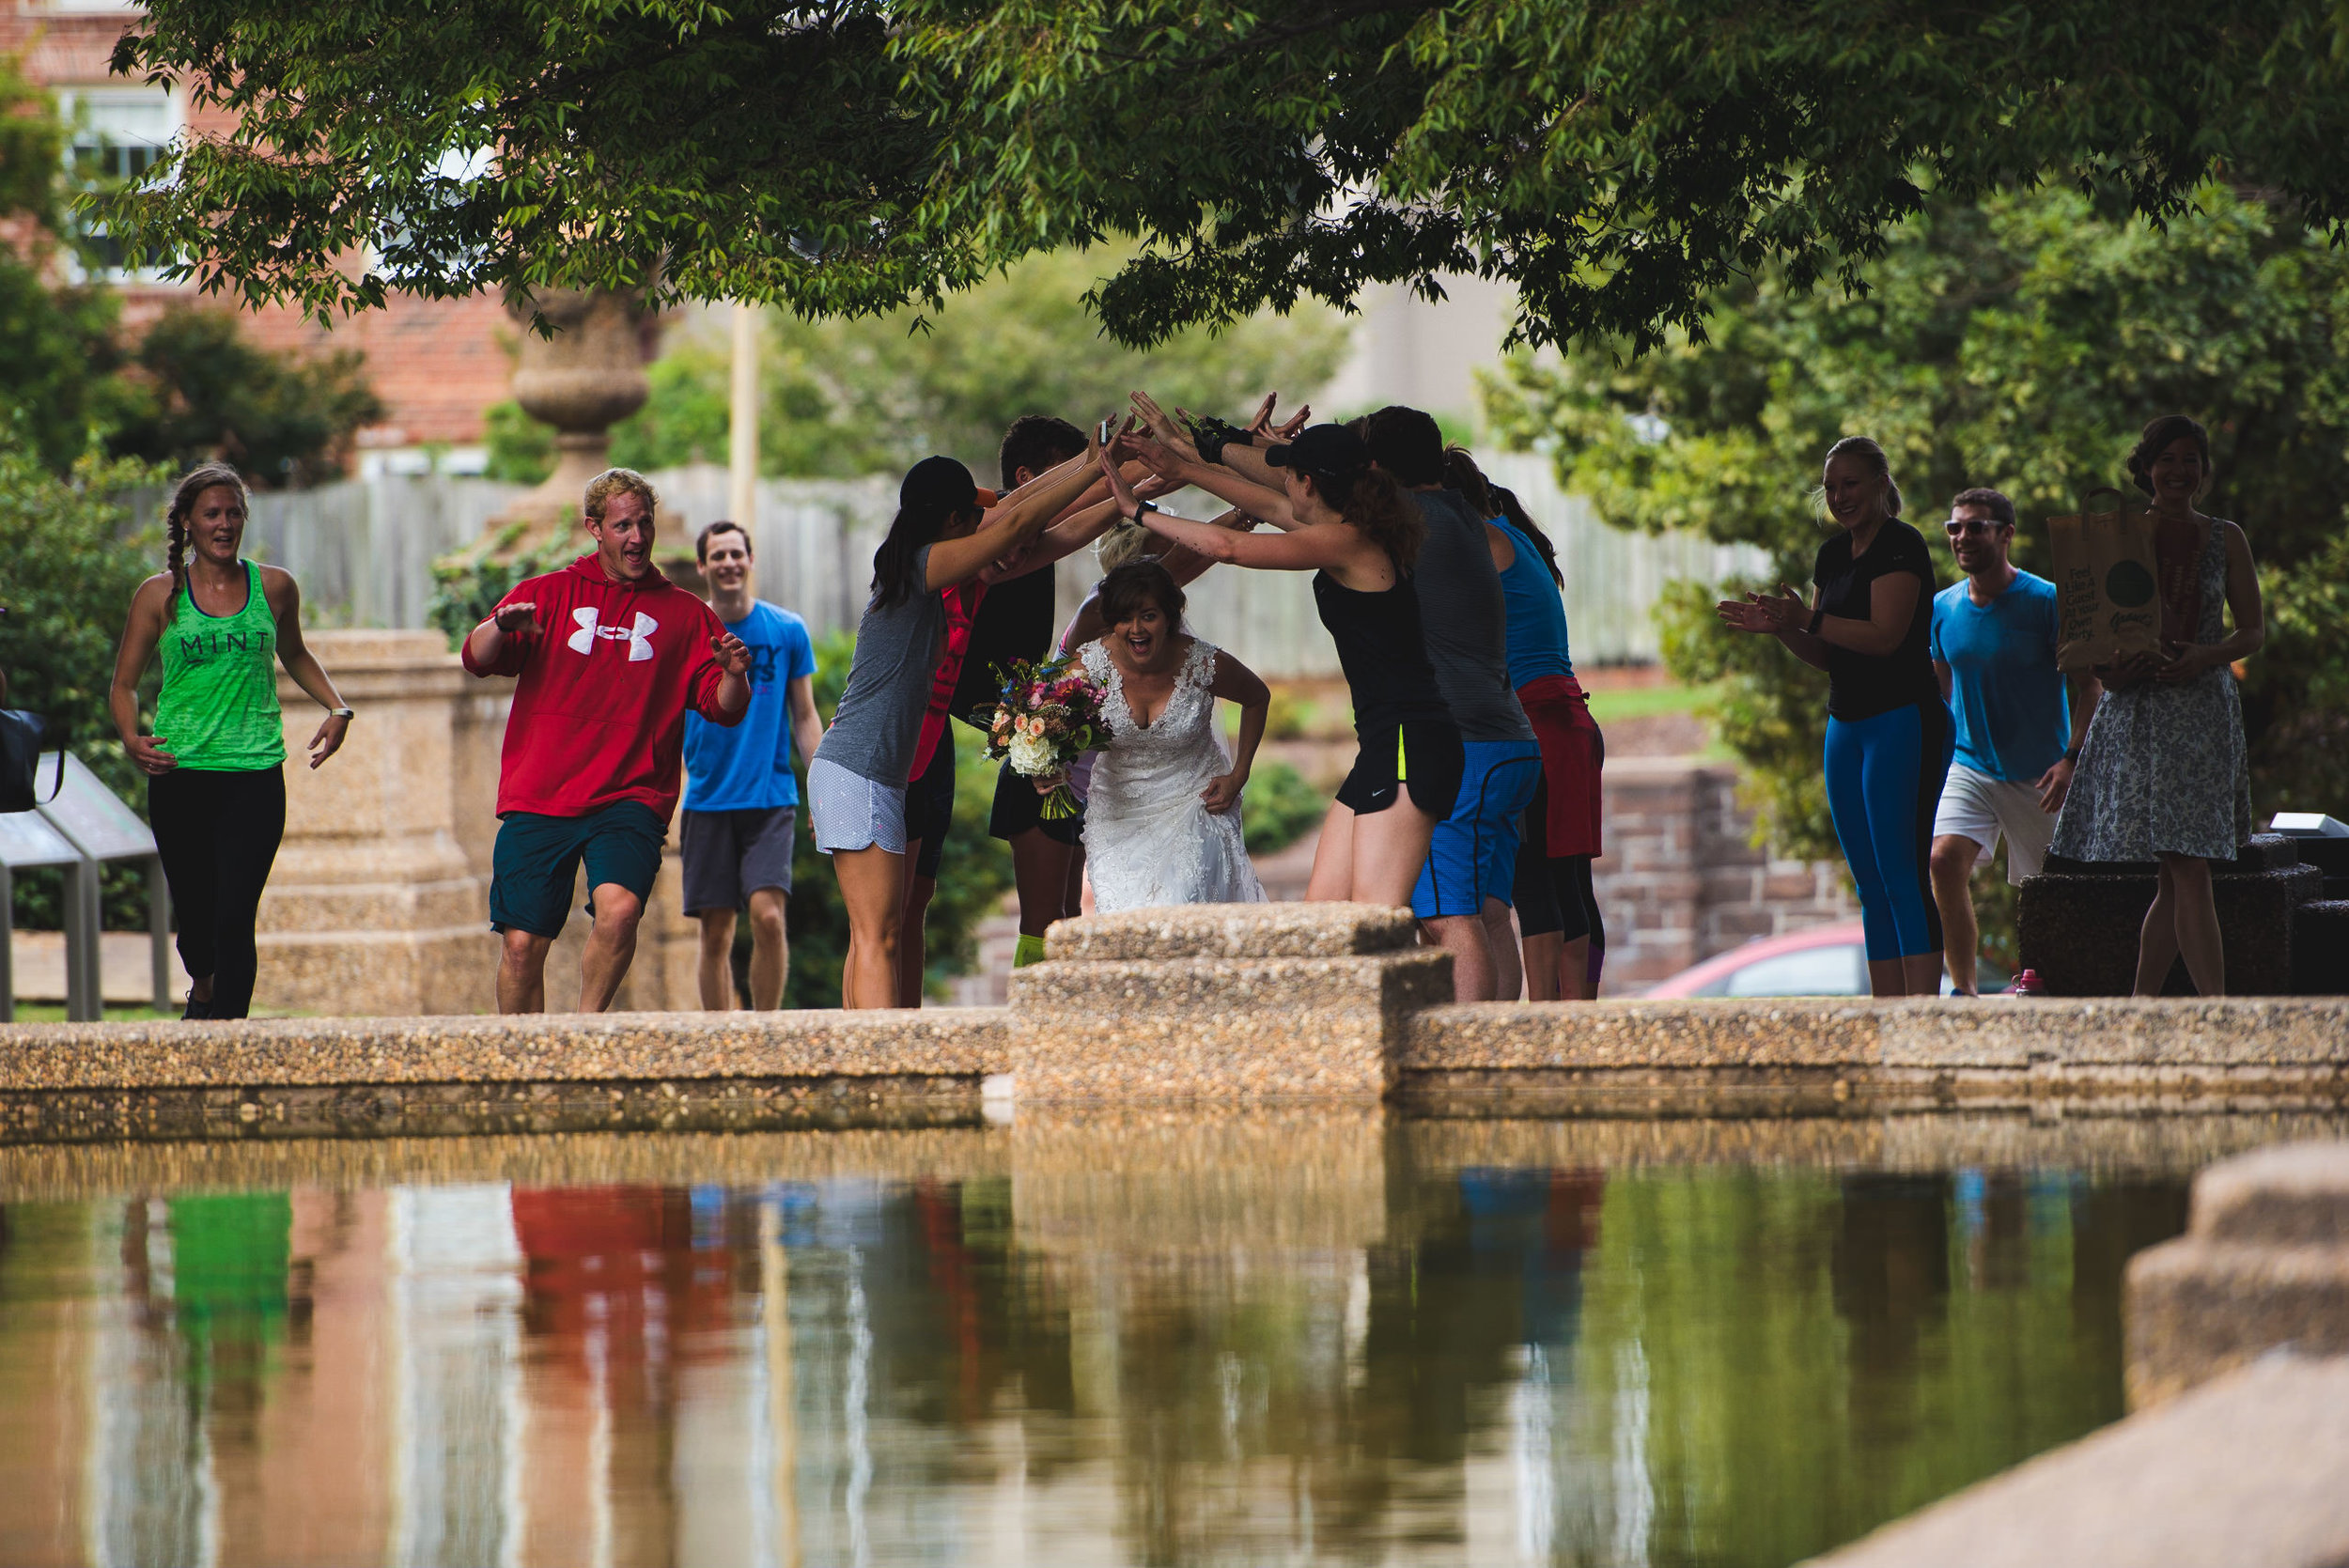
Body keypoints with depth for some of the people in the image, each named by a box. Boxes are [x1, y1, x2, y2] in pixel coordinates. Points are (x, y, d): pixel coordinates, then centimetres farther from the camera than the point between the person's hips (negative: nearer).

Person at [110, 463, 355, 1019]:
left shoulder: (274, 587, 7)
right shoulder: (159, 595, 3)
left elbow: (294, 655, 26)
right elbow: (124, 685, 8)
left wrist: (337, 708, 11)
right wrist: (131, 740, -11)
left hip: (255, 773, 0)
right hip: (179, 772, 0)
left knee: (235, 920, -12)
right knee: (195, 916, 10)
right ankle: (202, 990, 42)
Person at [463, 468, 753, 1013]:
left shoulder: (685, 614, 12)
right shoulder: (546, 595, 12)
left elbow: (723, 707, 6)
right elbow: (478, 659, -2)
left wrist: (734, 677, -17)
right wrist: (500, 627, -25)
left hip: (631, 800, -1)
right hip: (538, 800, 1)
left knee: (619, 909, -26)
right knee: (522, 944, -4)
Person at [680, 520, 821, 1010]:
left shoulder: (787, 631, 5)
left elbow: (804, 718, 10)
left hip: (771, 799, -1)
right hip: (707, 801, 1)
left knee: (768, 914, -16)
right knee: (716, 933, 0)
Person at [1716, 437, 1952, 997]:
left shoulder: (1901, 546, -9)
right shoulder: (1833, 555, 16)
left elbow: (1884, 636, -20)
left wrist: (1806, 619, -22)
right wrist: (1779, 628, 2)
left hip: (1905, 723, -9)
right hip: (1847, 728, 9)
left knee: (1902, 876, -14)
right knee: (1870, 883, 5)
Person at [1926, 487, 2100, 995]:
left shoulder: (2046, 602, -9)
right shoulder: (1943, 609, 5)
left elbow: (2088, 686, -7)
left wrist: (2072, 759, -18)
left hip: (2039, 775, -3)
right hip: (1968, 764, 3)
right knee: (1945, 860, -21)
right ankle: (1964, 988, -18)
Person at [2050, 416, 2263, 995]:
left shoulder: (2225, 540, 8)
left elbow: (2254, 631, 8)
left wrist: (2206, 656, -11)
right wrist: (2106, 667, -12)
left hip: (2203, 706, 1)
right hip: (2135, 709, -1)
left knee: (2184, 869, -7)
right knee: (2185, 870, -7)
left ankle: (2140, 1007, 1)